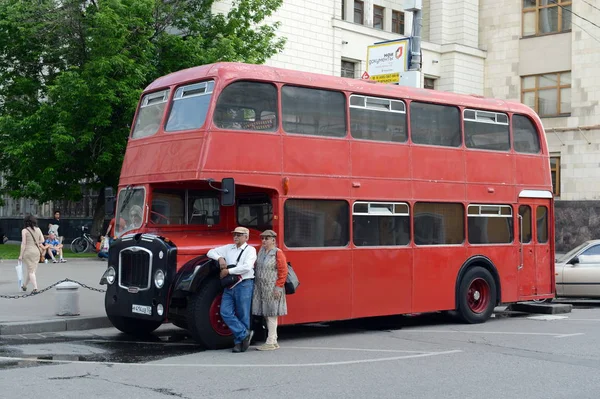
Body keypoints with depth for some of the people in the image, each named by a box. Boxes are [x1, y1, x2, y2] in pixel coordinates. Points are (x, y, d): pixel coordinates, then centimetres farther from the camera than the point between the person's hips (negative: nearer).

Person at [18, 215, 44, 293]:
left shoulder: (24, 230, -8)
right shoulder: (38, 229, 5)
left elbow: (23, 243, -10)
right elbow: (42, 240, 7)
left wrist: (21, 255, -6)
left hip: (28, 251, -5)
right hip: (37, 251, 5)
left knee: (31, 271, 1)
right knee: (32, 270, 15)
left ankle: (35, 288, -8)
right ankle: (24, 286, 32)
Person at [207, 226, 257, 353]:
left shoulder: (250, 250, -1)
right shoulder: (228, 248, 16)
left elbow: (247, 267, -16)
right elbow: (211, 252, 20)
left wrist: (228, 271, -14)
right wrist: (220, 258, -1)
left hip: (244, 285, -5)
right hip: (229, 285, 5)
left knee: (242, 315, -1)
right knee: (225, 312, -6)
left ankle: (239, 341, 8)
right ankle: (244, 334, 0)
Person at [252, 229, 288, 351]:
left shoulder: (278, 253, -9)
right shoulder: (261, 251, 12)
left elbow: (283, 271, -11)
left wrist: (278, 287, -15)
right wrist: (255, 284, 13)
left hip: (272, 289, -7)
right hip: (260, 288, 7)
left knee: (271, 315, -3)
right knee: (266, 315, 10)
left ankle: (270, 343, 2)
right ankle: (274, 342, 18)